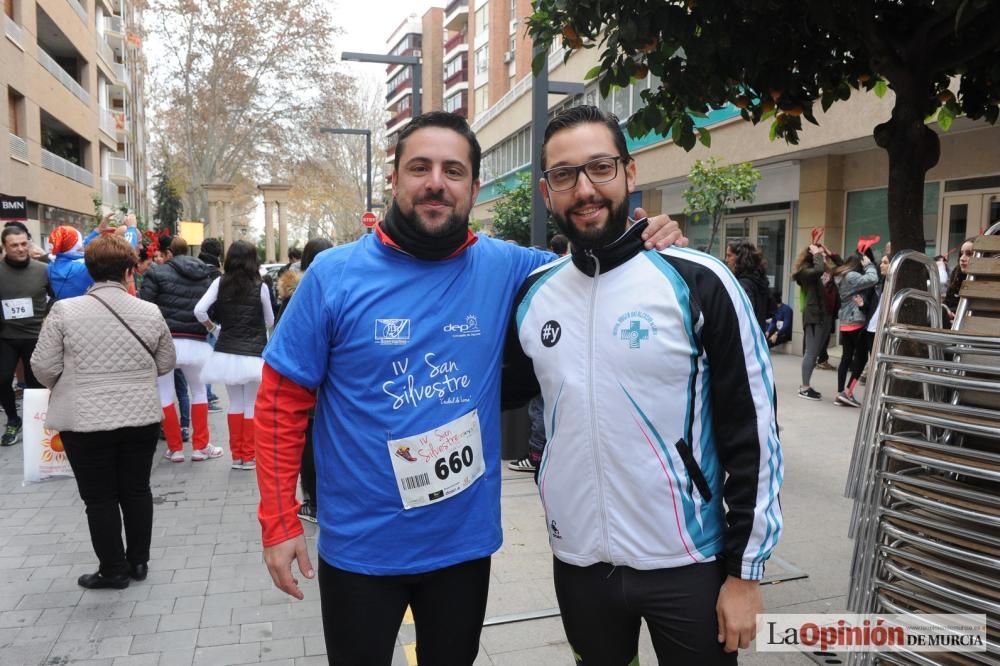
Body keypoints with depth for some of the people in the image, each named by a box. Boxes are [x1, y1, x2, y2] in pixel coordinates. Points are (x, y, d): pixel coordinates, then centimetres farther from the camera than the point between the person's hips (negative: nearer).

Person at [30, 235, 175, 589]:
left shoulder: (65, 310, -9)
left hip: (85, 420, -2)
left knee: (99, 497, 10)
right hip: (141, 416, 2)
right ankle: (138, 562, 26)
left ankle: (113, 570, 19)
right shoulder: (151, 312, -3)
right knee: (137, 490, 15)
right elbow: (166, 365, 6)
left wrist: (71, 385, 15)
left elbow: (44, 367, -6)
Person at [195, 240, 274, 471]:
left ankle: (236, 455, 20)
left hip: (226, 353, 3)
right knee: (252, 405, 6)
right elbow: (270, 321, 3)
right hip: (253, 354, -3)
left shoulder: (220, 283, -1)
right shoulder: (260, 287, -7)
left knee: (235, 403, 14)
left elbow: (199, 311, -9)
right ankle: (249, 456, 11)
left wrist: (212, 327, 9)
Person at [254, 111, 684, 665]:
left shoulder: (506, 269, -7)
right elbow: (282, 400, -6)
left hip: (465, 540, 2)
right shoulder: (335, 274, -11)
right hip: (360, 545, -1)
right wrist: (279, 523, -8)